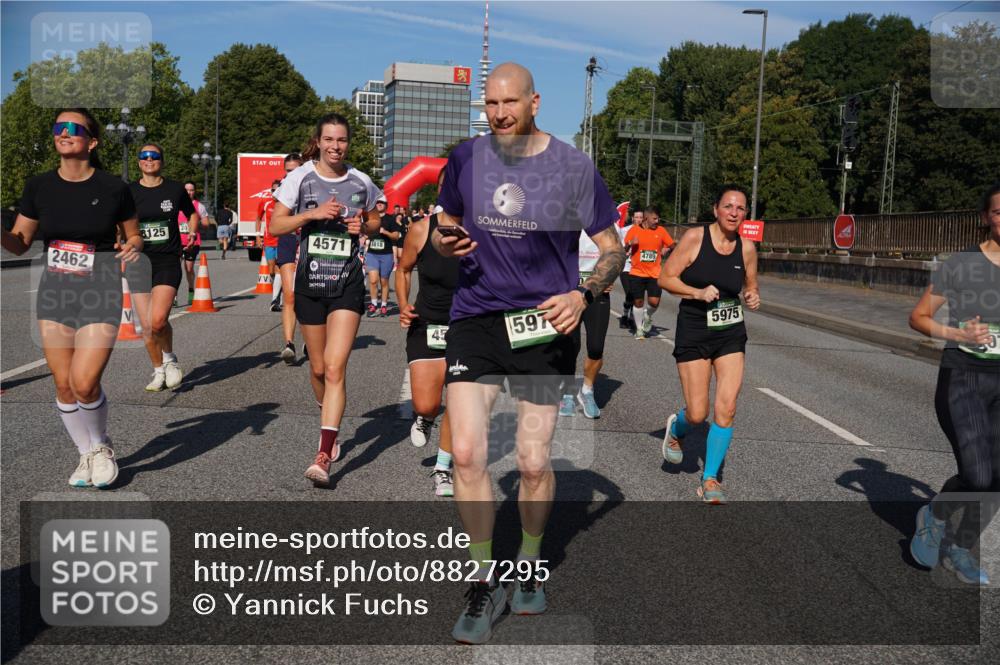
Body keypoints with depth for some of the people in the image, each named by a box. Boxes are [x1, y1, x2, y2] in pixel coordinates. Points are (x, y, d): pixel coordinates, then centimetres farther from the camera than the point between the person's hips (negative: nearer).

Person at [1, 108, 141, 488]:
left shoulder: (113, 188, -7)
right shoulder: (39, 187, 1)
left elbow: (134, 235, 6)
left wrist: (132, 247, -17)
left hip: (100, 292, -4)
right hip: (54, 292, 4)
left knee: (84, 383, -13)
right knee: (63, 385, 5)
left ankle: (102, 447, 17)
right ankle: (86, 454, 27)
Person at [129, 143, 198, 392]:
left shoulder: (175, 189, 4)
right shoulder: (129, 192, 5)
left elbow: (193, 214, 21)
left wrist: (192, 232, 3)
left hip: (167, 261, -2)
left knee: (158, 320, -18)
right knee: (146, 327, 3)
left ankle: (169, 358, 11)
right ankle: (159, 371, 23)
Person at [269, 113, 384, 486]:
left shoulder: (362, 183, 2)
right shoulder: (300, 178, -1)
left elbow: (375, 222, 18)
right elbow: (275, 226, -1)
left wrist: (363, 227, -5)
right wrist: (313, 214, -16)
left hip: (347, 285, -1)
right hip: (309, 283, 1)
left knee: (335, 368, -13)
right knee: (318, 368, 12)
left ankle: (323, 457, -14)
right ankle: (330, 428, 40)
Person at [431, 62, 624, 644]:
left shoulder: (573, 167, -2)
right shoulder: (466, 158, 4)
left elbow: (614, 248, 3)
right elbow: (447, 227, 18)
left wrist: (583, 295, -16)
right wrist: (444, 242, -7)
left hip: (545, 323, -1)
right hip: (476, 318, 2)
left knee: (534, 464, 3)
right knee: (466, 453, -10)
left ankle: (531, 566, 32)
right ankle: (486, 583, 10)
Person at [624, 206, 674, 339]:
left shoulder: (660, 230, 3)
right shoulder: (634, 230, -2)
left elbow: (672, 245, 14)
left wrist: (666, 249, -7)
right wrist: (630, 243, -16)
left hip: (654, 274, 1)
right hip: (637, 272, -1)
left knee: (654, 301, -11)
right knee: (638, 301, 5)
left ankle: (648, 316, 24)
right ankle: (639, 329, 23)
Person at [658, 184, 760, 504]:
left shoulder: (747, 248, 1)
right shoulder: (694, 238, -10)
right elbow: (665, 278, -8)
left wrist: (753, 297, -7)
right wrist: (697, 292, -22)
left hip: (731, 335, 3)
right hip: (694, 334, -3)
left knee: (726, 409, -5)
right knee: (697, 414, -2)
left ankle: (710, 479, 10)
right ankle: (675, 428, 36)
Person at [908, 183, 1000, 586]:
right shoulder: (960, 264, -8)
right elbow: (918, 317, -5)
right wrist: (958, 335, -20)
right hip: (961, 379, -5)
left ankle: (960, 549, 25)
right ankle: (934, 516, 19)